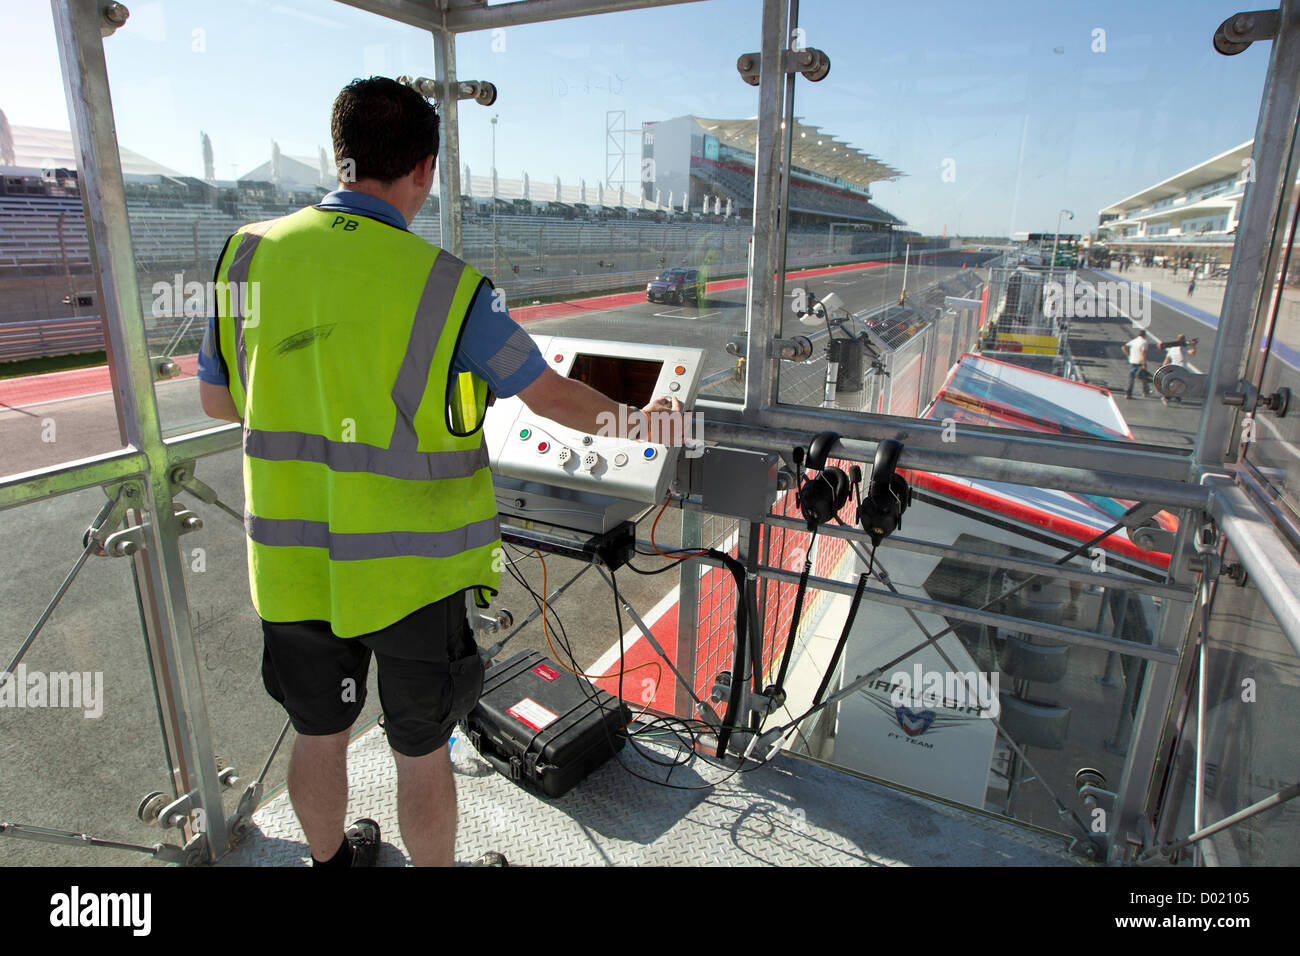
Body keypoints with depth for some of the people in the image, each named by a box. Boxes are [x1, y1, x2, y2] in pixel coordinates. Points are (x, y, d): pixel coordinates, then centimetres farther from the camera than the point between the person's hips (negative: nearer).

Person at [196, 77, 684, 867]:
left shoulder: (250, 255, -4)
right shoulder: (447, 286, -16)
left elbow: (217, 398, 8)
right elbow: (553, 397, -5)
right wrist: (633, 421, 13)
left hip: (292, 565, 5)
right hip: (410, 574, -4)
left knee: (319, 737, 26)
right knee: (422, 752, 17)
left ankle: (333, 859, 52)